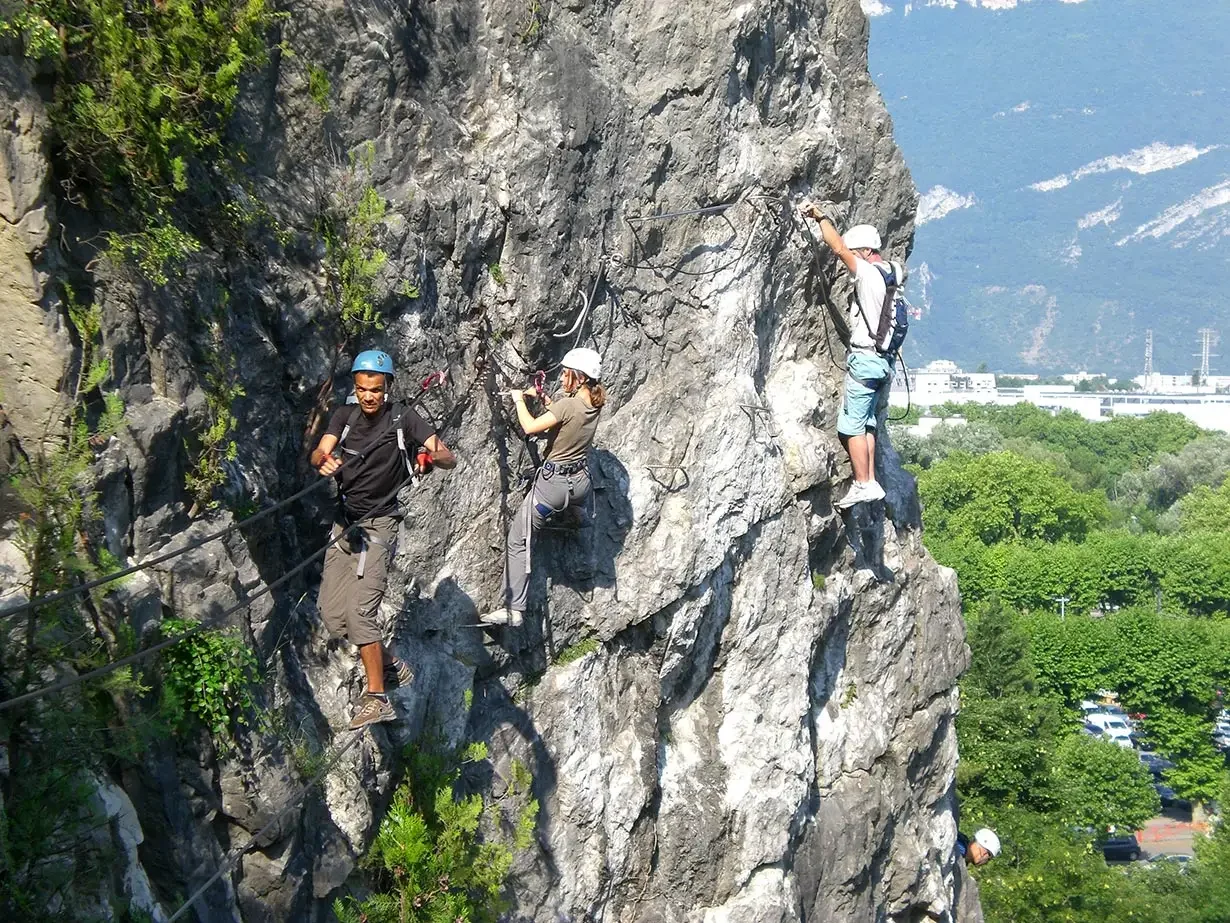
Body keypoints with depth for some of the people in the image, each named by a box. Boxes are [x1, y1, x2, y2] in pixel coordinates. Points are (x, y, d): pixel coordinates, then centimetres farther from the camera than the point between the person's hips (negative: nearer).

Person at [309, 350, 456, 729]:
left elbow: (449, 457, -14)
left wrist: (432, 456, -39)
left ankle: (377, 698, -14)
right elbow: (319, 452, -9)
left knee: (359, 610, -18)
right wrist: (323, 461, -34)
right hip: (345, 522, 6)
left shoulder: (402, 418, -8)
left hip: (378, 526, -6)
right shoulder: (345, 416, 5)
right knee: (332, 614, 2)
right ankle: (391, 666, 21)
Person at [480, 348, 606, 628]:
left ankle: (513, 609, -4)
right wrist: (546, 400, 8)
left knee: (519, 540, 0)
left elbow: (530, 427, -24)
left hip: (554, 484, -7)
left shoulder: (568, 405, -23)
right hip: (581, 483, 7)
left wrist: (519, 399, -9)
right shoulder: (594, 405, 1)